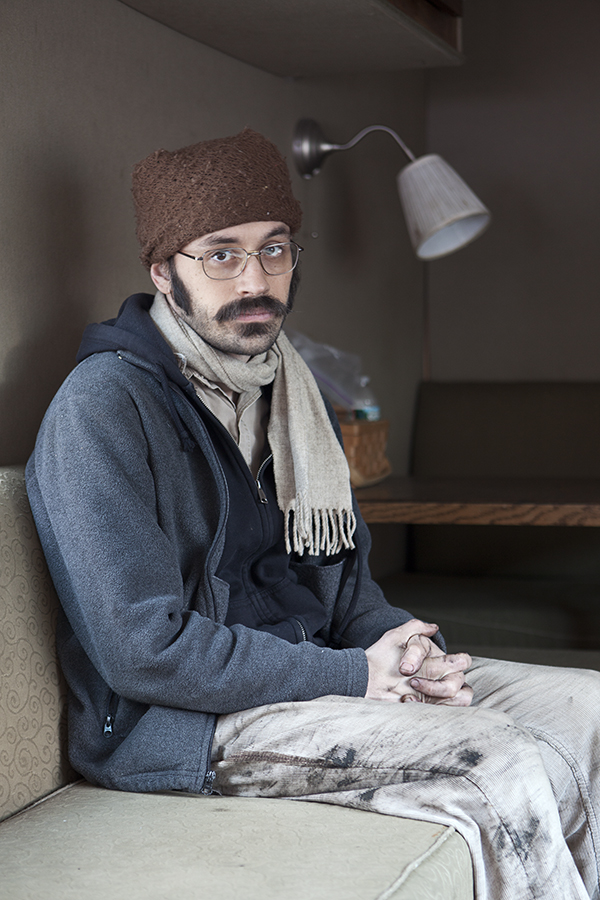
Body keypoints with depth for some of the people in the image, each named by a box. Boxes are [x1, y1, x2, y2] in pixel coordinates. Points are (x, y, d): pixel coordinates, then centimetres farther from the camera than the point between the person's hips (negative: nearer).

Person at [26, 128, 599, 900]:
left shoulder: (289, 389, 13)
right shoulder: (103, 407, -14)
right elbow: (142, 647, -20)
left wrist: (402, 647, -4)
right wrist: (352, 677, -19)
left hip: (314, 671, 9)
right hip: (179, 721, -8)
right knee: (515, 766, -24)